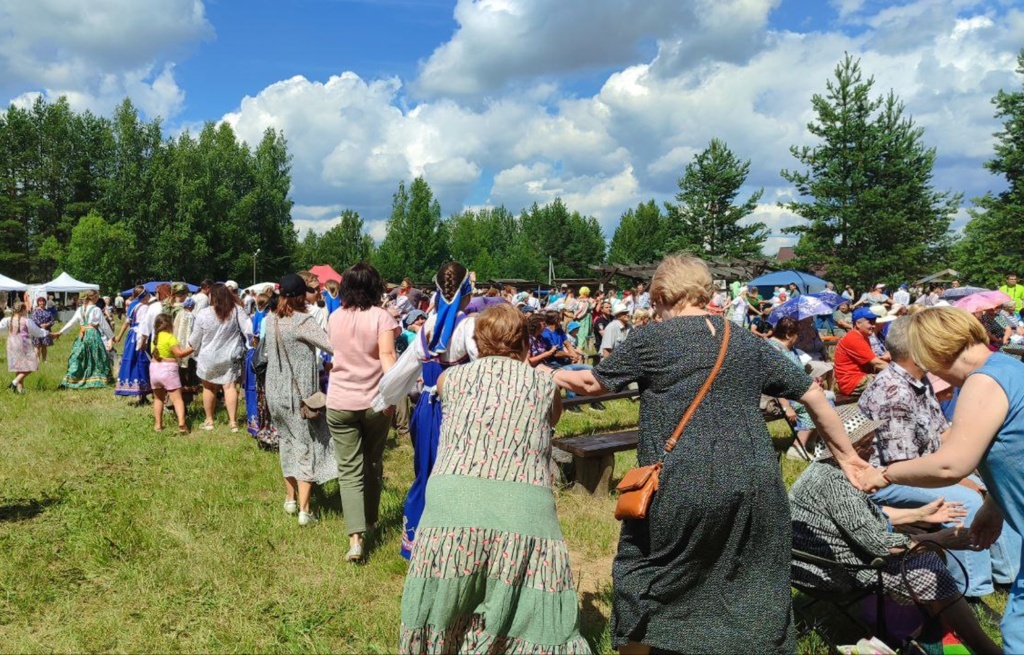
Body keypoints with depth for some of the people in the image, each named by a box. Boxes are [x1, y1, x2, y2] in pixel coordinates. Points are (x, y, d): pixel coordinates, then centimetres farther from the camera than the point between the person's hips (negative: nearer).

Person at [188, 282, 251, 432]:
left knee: (209, 388, 15)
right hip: (230, 357, 1)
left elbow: (195, 340, -2)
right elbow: (247, 329, -10)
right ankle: (233, 421, 0)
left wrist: (190, 344, 20)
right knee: (230, 386, 3)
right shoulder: (236, 309, -12)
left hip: (209, 358, -1)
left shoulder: (203, 314, -13)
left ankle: (209, 420, 26)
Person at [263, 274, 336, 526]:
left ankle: (290, 499, 31)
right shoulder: (302, 322, -19)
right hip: (301, 394, -7)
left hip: (276, 393, 7)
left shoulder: (270, 321, 2)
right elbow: (333, 345, -26)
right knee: (307, 446, 1)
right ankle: (304, 510, -1)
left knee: (287, 443, 20)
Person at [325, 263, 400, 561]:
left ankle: (356, 538, -8)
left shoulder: (334, 318, 5)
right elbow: (387, 355, -19)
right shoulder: (381, 316, -8)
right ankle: (369, 520, 35)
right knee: (373, 463, 18)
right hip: (374, 402, -1)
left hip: (340, 404, 2)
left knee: (349, 469, 2)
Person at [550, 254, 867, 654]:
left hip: (680, 489, -4)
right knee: (758, 594, 18)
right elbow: (813, 396, 16)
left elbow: (594, 383, 13)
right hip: (756, 485, 4)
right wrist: (845, 455, 29)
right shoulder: (748, 342, 12)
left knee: (640, 579, 18)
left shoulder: (650, 339, 1)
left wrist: (549, 375, 32)